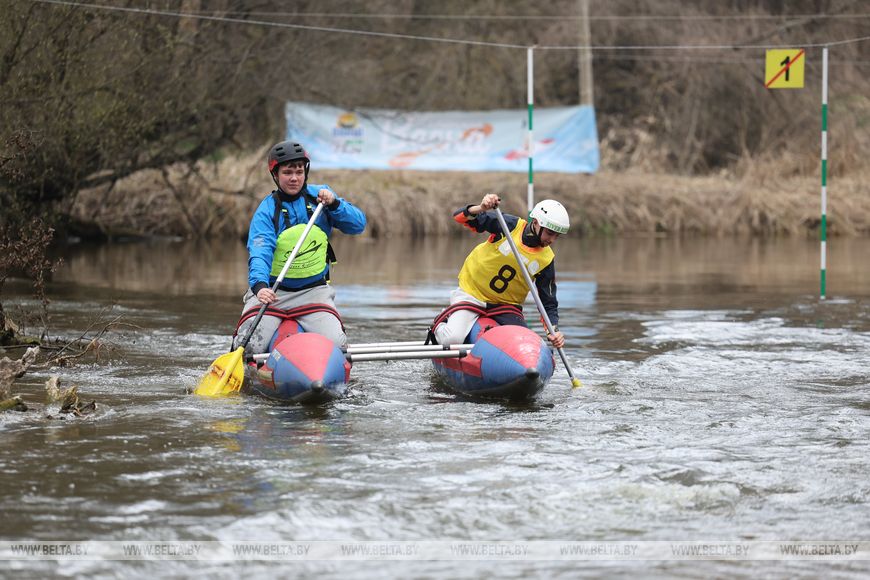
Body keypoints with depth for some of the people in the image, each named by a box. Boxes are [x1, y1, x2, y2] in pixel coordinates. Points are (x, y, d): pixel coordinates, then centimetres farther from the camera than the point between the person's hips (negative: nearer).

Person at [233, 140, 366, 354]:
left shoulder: (319, 195, 2)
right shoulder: (266, 211, -9)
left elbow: (358, 225, -2)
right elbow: (259, 253, -24)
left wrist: (334, 204, -20)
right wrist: (260, 286, -44)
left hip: (313, 290, 2)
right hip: (272, 291, -2)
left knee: (335, 344, -19)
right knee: (250, 346, -20)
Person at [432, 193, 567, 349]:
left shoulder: (546, 260, -7)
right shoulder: (510, 225, -14)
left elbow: (549, 303, -2)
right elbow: (461, 218, -16)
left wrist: (554, 331, -20)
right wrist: (481, 209, -38)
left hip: (506, 306, 3)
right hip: (472, 294, -3)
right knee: (452, 339, -25)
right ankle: (440, 324, 13)